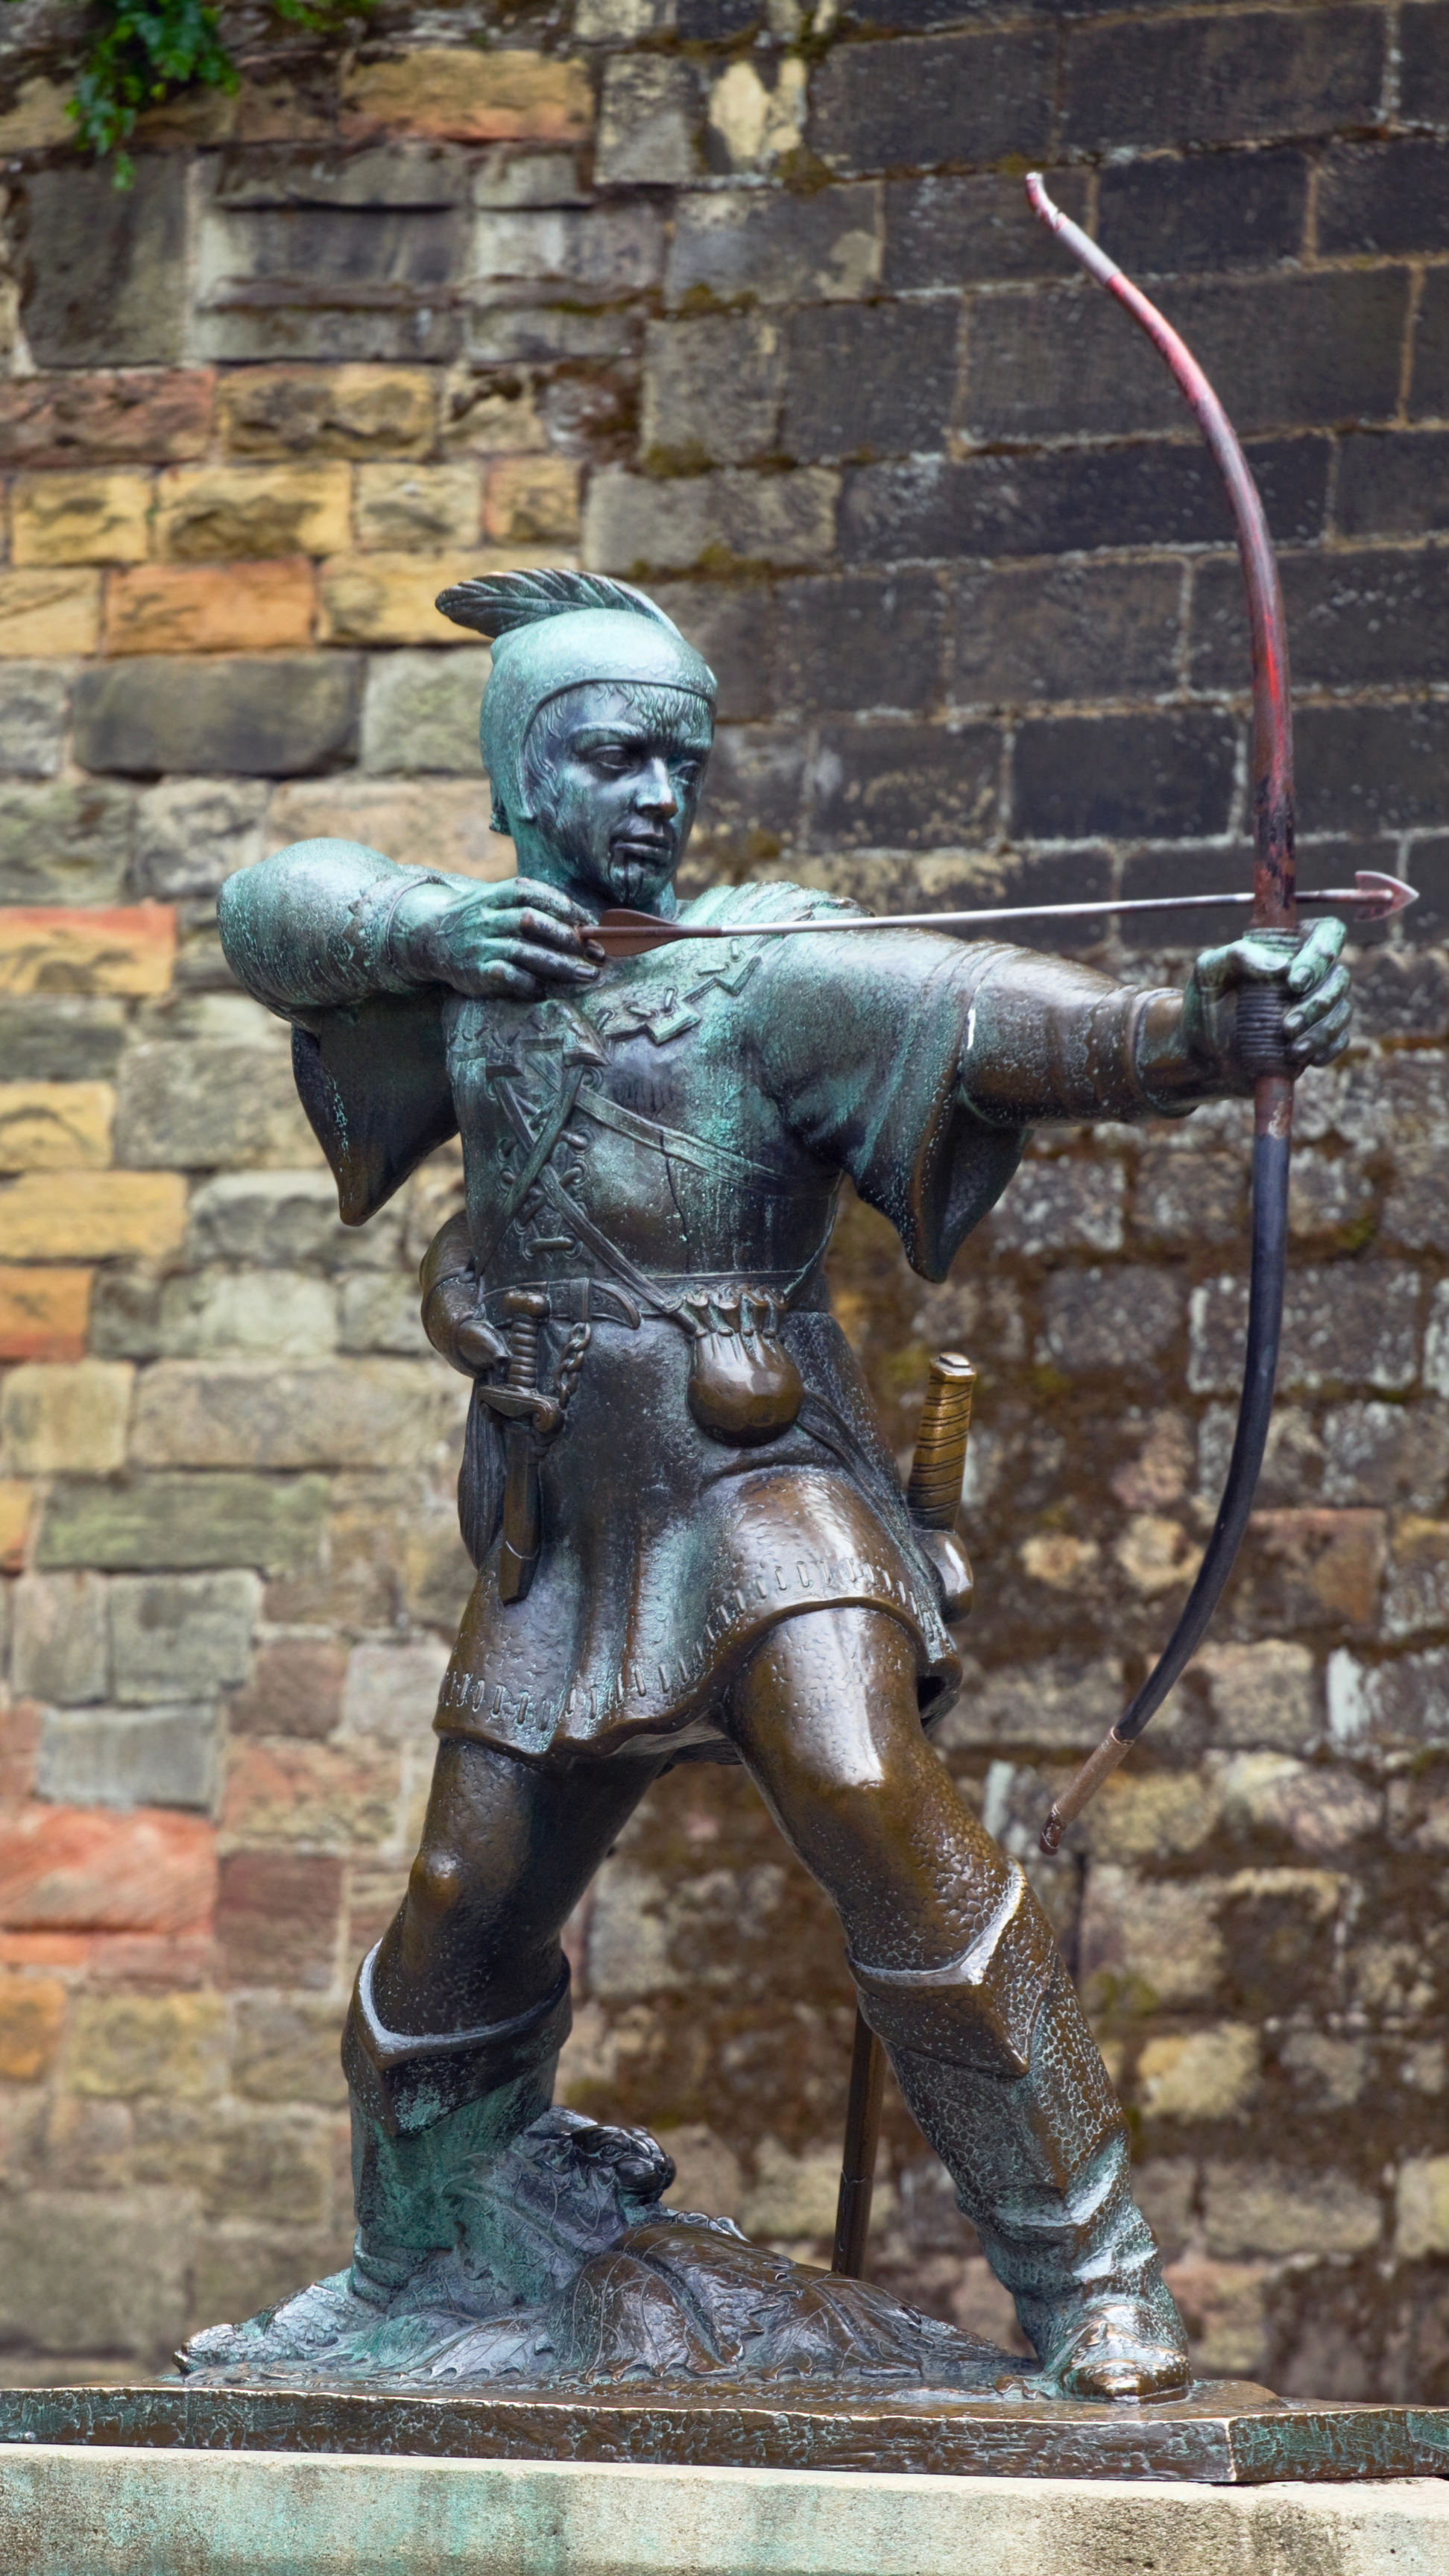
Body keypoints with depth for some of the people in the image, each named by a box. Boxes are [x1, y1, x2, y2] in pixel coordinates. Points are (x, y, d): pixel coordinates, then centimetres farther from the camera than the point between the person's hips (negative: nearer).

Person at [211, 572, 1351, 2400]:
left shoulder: (771, 972, -10)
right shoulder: (469, 967, 8)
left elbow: (989, 1017, -26)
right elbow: (272, 907, 4)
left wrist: (1198, 1024, -46)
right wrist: (426, 925, -16)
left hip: (759, 1494, -5)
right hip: (559, 1541, 5)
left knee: (878, 1812, -27)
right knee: (456, 1932, 13)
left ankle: (1097, 2297, -22)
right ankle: (394, 2302, 37)